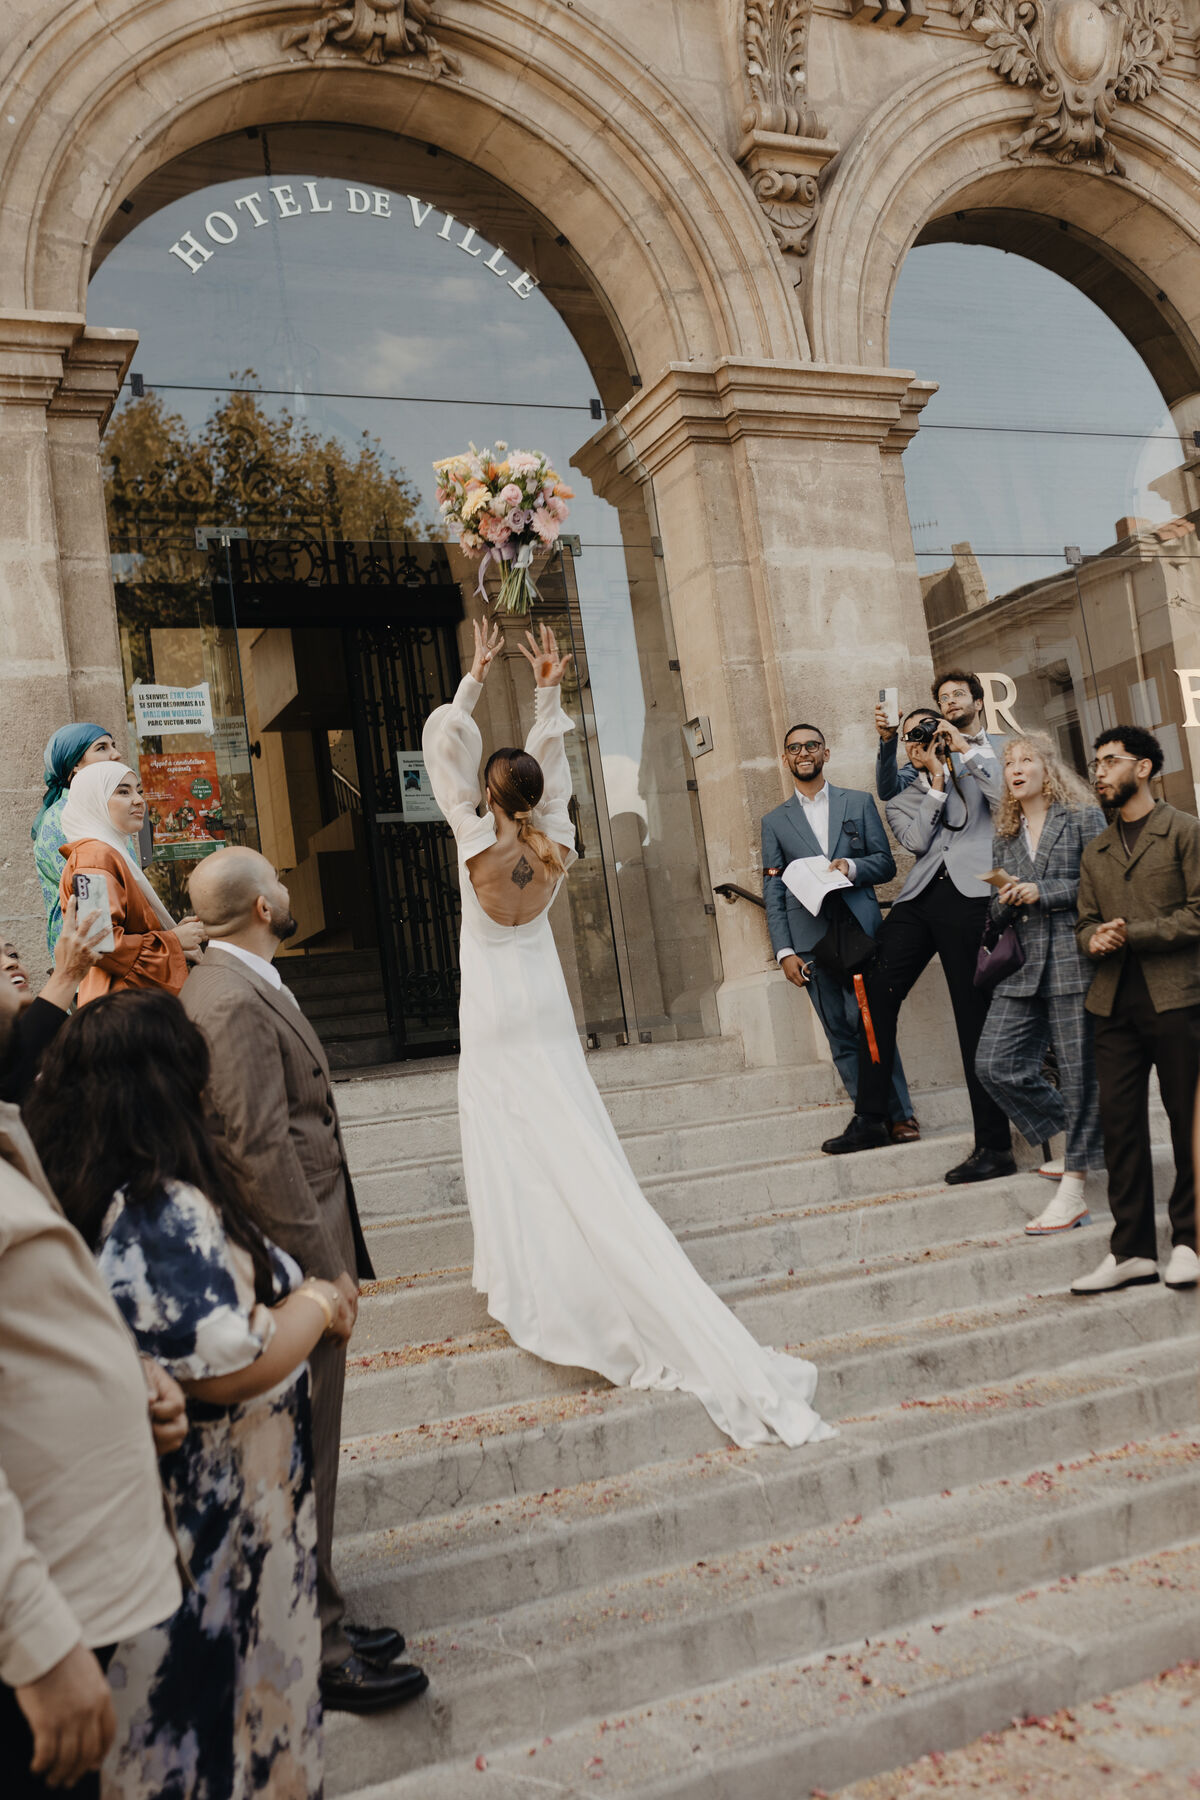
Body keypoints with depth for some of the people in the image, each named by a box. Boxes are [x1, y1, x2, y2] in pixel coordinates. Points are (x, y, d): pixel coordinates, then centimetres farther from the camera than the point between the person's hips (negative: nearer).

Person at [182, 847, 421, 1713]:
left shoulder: (233, 985, 11)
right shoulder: (236, 1003, -22)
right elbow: (263, 1152, -25)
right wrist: (327, 1268, -20)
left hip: (299, 1256, 11)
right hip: (293, 1265, -11)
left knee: (307, 1453, 20)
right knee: (304, 1459, 2)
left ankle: (320, 1618, 34)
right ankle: (317, 1655, 16)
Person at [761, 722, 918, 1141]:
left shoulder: (859, 803, 14)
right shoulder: (775, 822, 15)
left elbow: (886, 863, 11)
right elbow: (772, 892, 10)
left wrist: (852, 866, -11)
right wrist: (784, 951, 0)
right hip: (811, 940, 2)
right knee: (840, 1035, 0)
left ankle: (899, 1115, -2)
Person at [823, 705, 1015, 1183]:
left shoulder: (974, 770, 19)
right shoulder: (902, 800, 25)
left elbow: (1006, 794, -3)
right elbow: (917, 840, 6)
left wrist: (964, 746, 2)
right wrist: (936, 783, 5)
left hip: (971, 896, -4)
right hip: (919, 897, 4)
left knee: (976, 1017, -6)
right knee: (876, 993, -7)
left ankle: (994, 1145, -3)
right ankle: (870, 1118, 4)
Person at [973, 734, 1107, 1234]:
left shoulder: (1083, 817, 3)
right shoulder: (1005, 836, 18)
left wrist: (1043, 892, -11)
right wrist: (1006, 901, -3)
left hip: (1074, 961, -6)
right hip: (1024, 967, 6)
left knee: (1079, 1072, -3)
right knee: (994, 1065, -4)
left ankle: (1072, 1191, 4)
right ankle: (1074, 1133, 16)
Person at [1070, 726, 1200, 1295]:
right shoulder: (1096, 852, 19)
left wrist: (1132, 933, -13)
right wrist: (1094, 939, -3)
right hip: (1115, 1002, 5)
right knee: (1119, 1121, 2)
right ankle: (1131, 1249, 8)